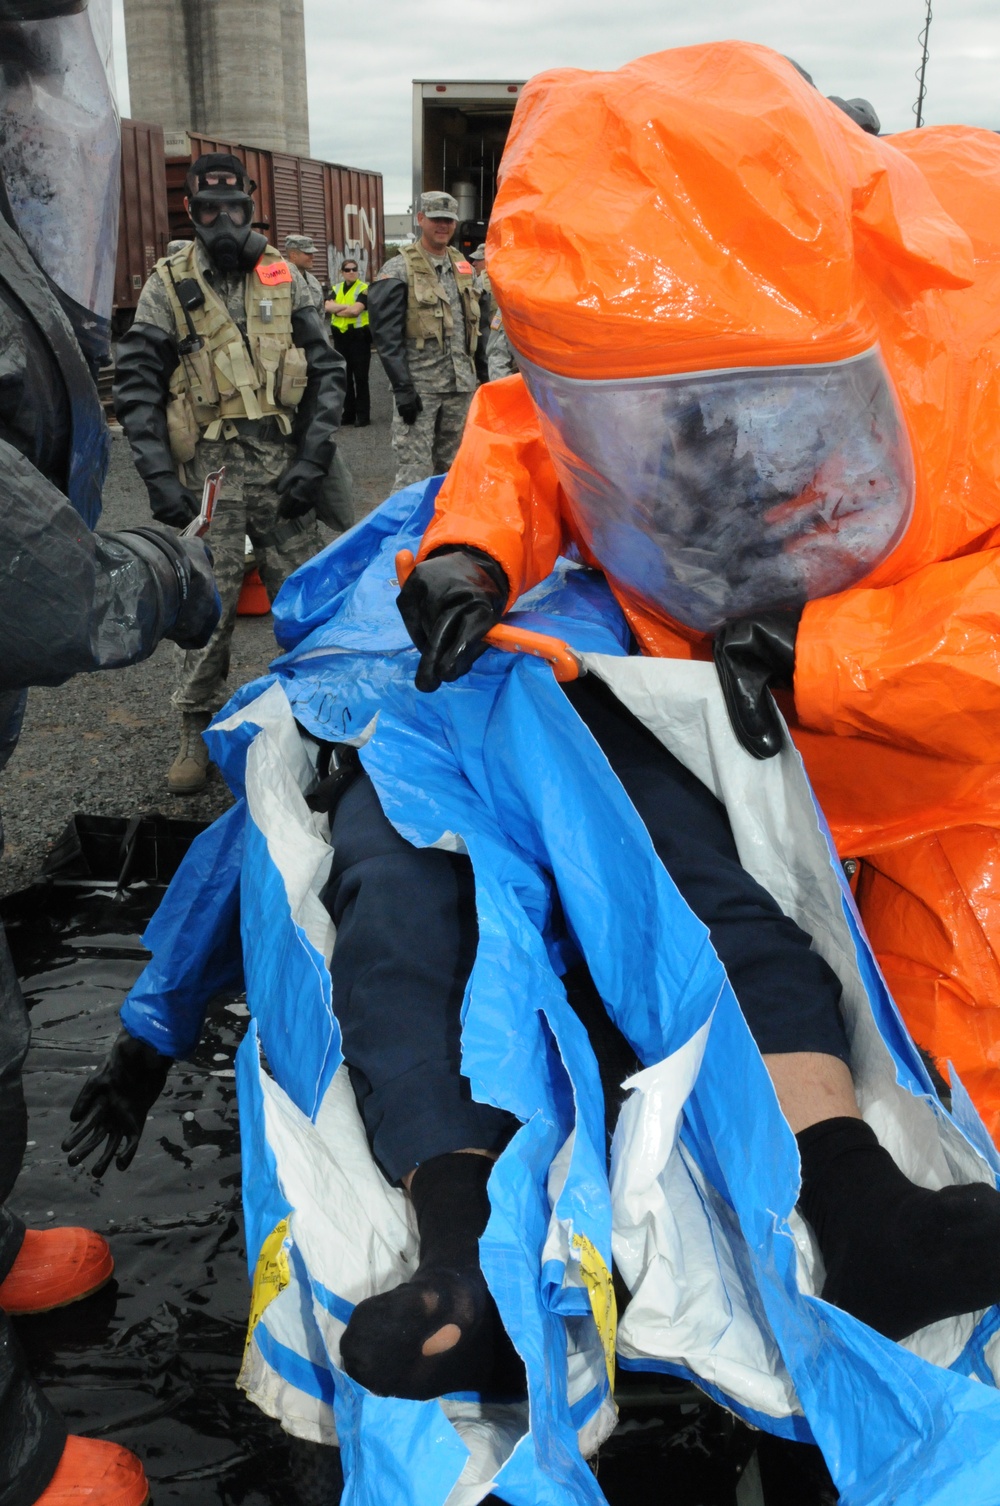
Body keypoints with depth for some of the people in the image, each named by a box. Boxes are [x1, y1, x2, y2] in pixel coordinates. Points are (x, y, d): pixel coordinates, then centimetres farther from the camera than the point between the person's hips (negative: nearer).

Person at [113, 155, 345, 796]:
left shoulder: (285, 279, 9)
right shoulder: (168, 287, 4)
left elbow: (328, 371, 7)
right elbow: (136, 387, 1)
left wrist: (313, 460, -3)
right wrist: (160, 477, -8)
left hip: (282, 465, 2)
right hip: (208, 470, -1)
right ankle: (199, 730, 11)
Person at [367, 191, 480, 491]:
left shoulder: (464, 267, 14)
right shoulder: (399, 270, -6)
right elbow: (387, 336, -12)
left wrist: (472, 373, 18)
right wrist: (402, 388, -18)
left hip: (460, 385, 6)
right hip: (419, 386, -6)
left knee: (451, 467, 13)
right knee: (414, 472, -9)